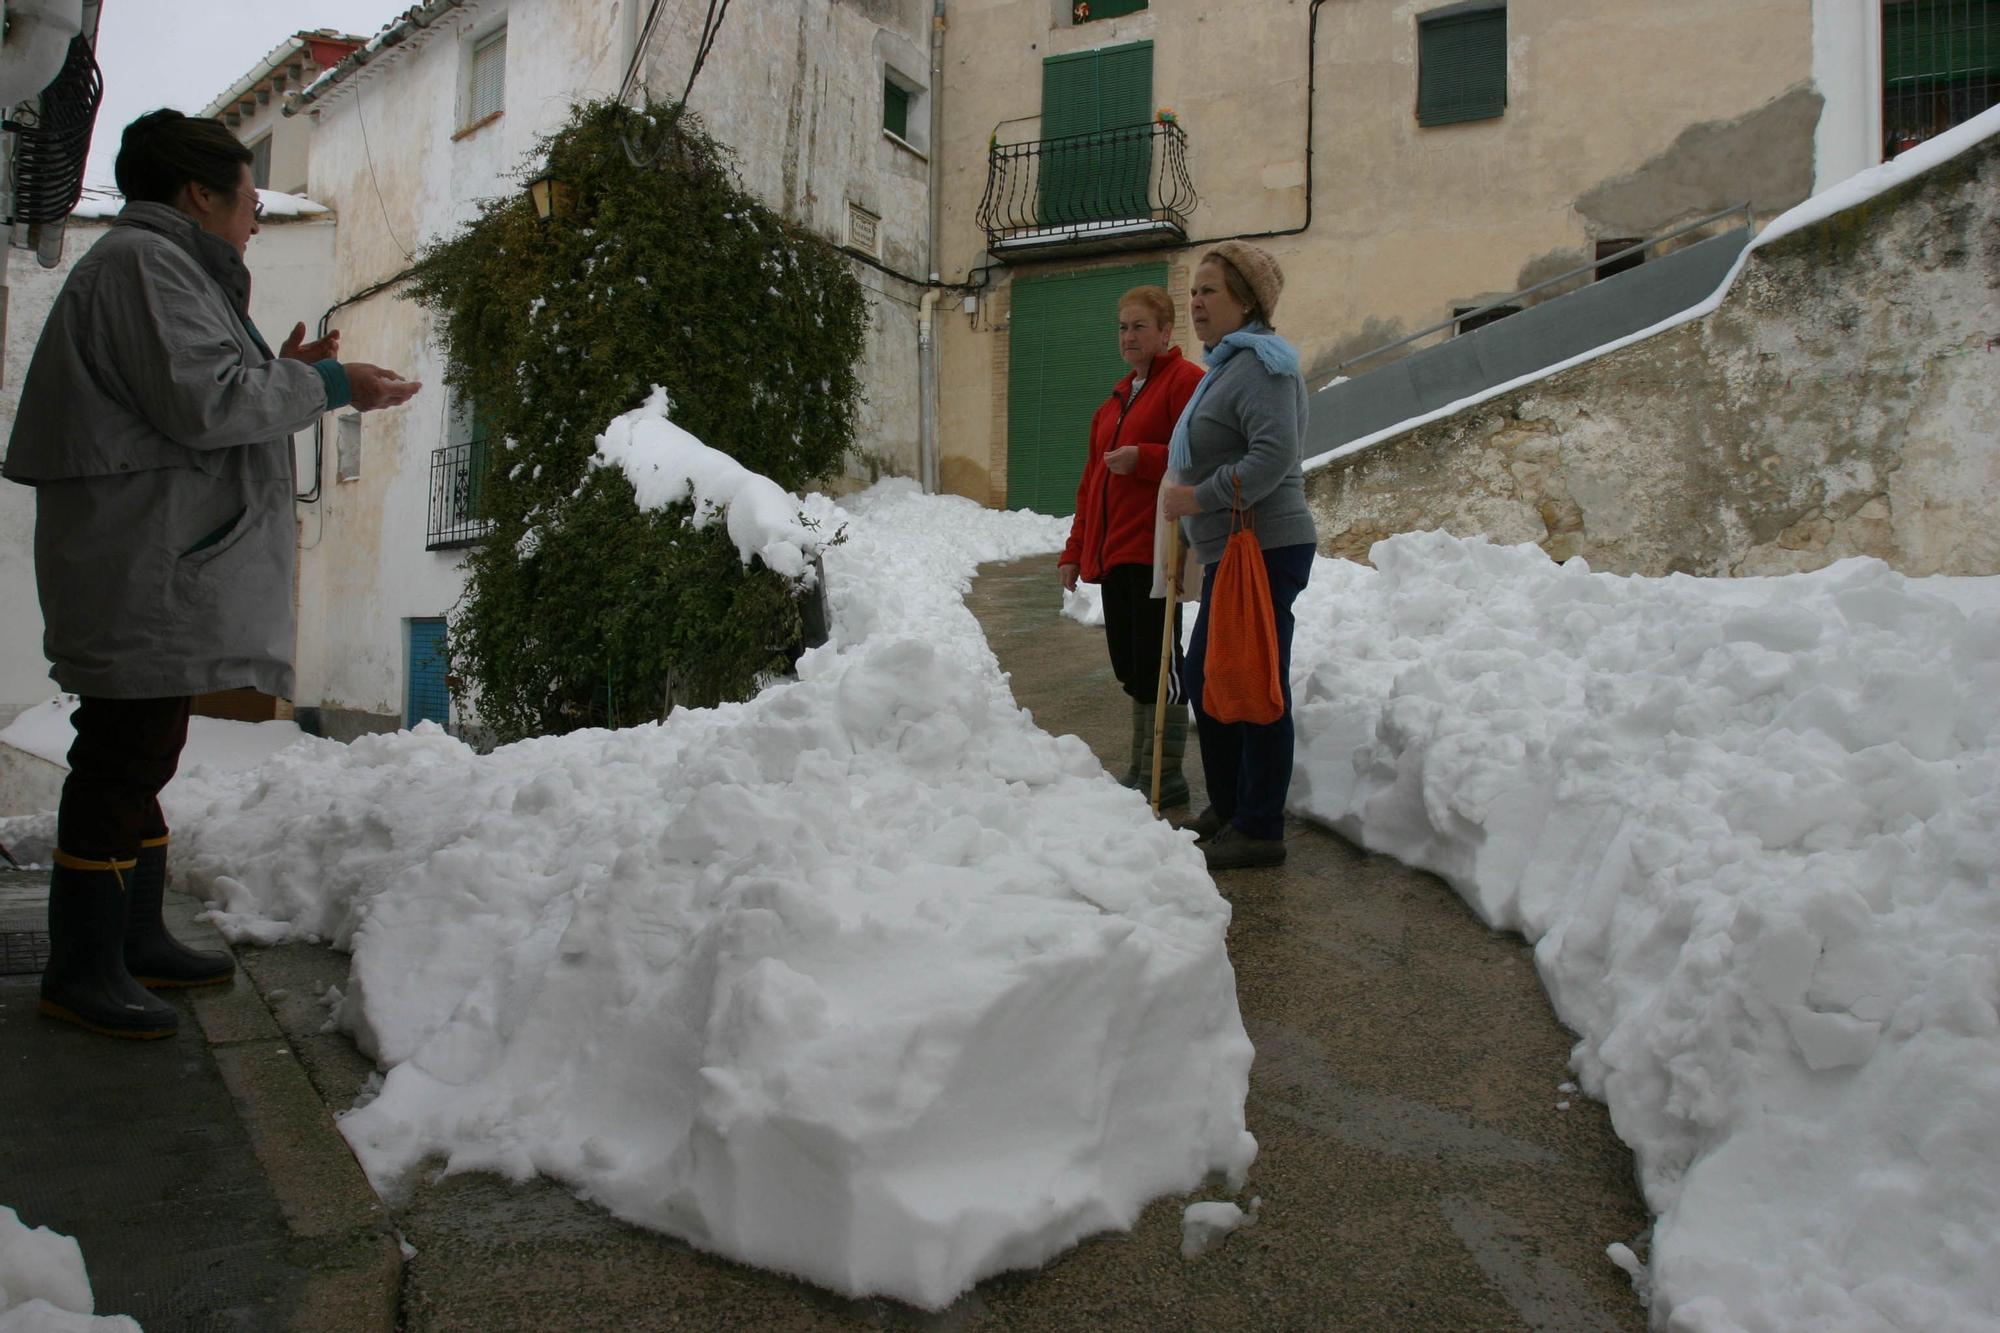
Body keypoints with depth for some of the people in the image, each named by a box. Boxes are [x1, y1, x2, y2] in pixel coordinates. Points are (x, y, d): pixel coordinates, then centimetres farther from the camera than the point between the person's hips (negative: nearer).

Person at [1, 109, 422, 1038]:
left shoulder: (169, 266, 25)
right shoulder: (144, 261, -9)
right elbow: (202, 400, -20)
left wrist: (279, 372, 13)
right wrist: (325, 386, -12)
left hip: (169, 569, 11)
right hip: (138, 569, -11)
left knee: (141, 755, 15)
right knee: (123, 759, -8)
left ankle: (135, 939, 24)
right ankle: (81, 969, -1)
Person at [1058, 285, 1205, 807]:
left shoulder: (1185, 381, -3)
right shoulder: (1119, 398, 23)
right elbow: (1092, 478, 24)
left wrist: (1142, 458, -22)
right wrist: (1076, 549, 20)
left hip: (1155, 549, -8)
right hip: (1112, 551, 9)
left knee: (1156, 662, -6)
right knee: (1129, 664, 11)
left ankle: (1165, 778, 3)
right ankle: (1141, 769, 21)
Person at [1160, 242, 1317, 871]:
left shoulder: (1261, 365, -13)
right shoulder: (1228, 364, 20)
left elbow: (1275, 455, -25)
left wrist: (1199, 497, -20)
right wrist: (1184, 491, 15)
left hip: (1265, 552, -11)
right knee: (1206, 678, 16)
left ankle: (1259, 831, 4)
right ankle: (1227, 808, 28)